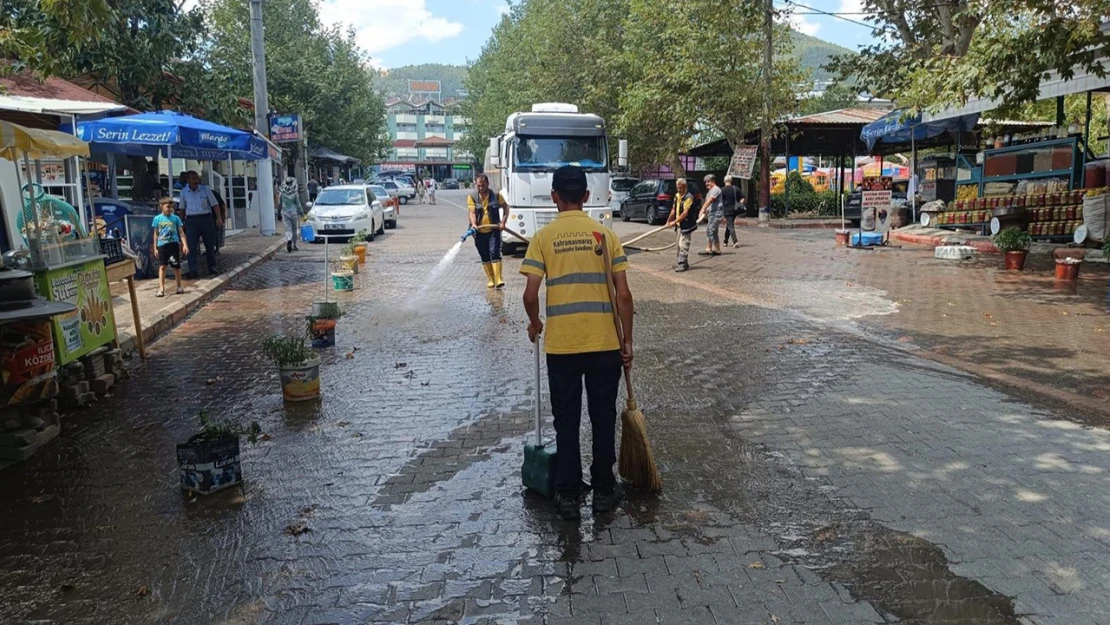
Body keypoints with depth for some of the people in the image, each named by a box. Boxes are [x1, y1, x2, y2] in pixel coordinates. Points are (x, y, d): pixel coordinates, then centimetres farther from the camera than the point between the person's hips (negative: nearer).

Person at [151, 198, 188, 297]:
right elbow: (156, 234, 9)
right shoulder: (157, 219, 4)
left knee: (176, 266, 5)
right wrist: (155, 248, 7)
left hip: (173, 244, 0)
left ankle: (179, 287, 18)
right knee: (162, 266, -1)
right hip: (162, 245, 0)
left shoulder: (175, 218, 3)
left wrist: (185, 245, -8)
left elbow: (181, 232, 3)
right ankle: (161, 289, -1)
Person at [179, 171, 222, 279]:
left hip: (206, 218, 0)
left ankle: (212, 267, 22)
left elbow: (214, 204, 3)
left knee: (210, 244, 7)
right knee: (191, 246, -5)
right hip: (191, 220, 0)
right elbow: (182, 208, 15)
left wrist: (219, 218, -8)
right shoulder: (184, 192, 6)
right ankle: (192, 271, -6)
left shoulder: (205, 189, 2)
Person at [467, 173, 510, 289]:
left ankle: (498, 279, -18)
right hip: (479, 232, 2)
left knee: (495, 253, -14)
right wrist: (473, 224, -31)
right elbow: (472, 212, -12)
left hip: (494, 230, -2)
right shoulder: (472, 196, -4)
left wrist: (503, 222, -4)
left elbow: (506, 207, 8)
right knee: (485, 257, 9)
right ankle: (491, 279, 20)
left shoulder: (496, 195, -3)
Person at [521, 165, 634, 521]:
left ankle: (569, 496, 18)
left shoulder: (543, 237, -3)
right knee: (603, 419, 13)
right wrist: (627, 341, 7)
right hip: (604, 344, 1)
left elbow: (530, 295, -9)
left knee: (566, 422, 11)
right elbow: (623, 295, -2)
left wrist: (534, 324, 12)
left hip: (561, 346, -1)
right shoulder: (605, 235, 0)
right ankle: (604, 491, 24)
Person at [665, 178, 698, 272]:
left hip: (687, 225, -9)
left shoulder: (689, 197, -16)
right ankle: (681, 262, 24)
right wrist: (668, 221, 12)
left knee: (683, 245, -9)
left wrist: (675, 222, -22)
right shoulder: (677, 196, 9)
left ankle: (682, 264, -7)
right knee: (680, 244, 15)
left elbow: (685, 213, -22)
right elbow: (674, 209, 17)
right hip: (679, 224, 9)